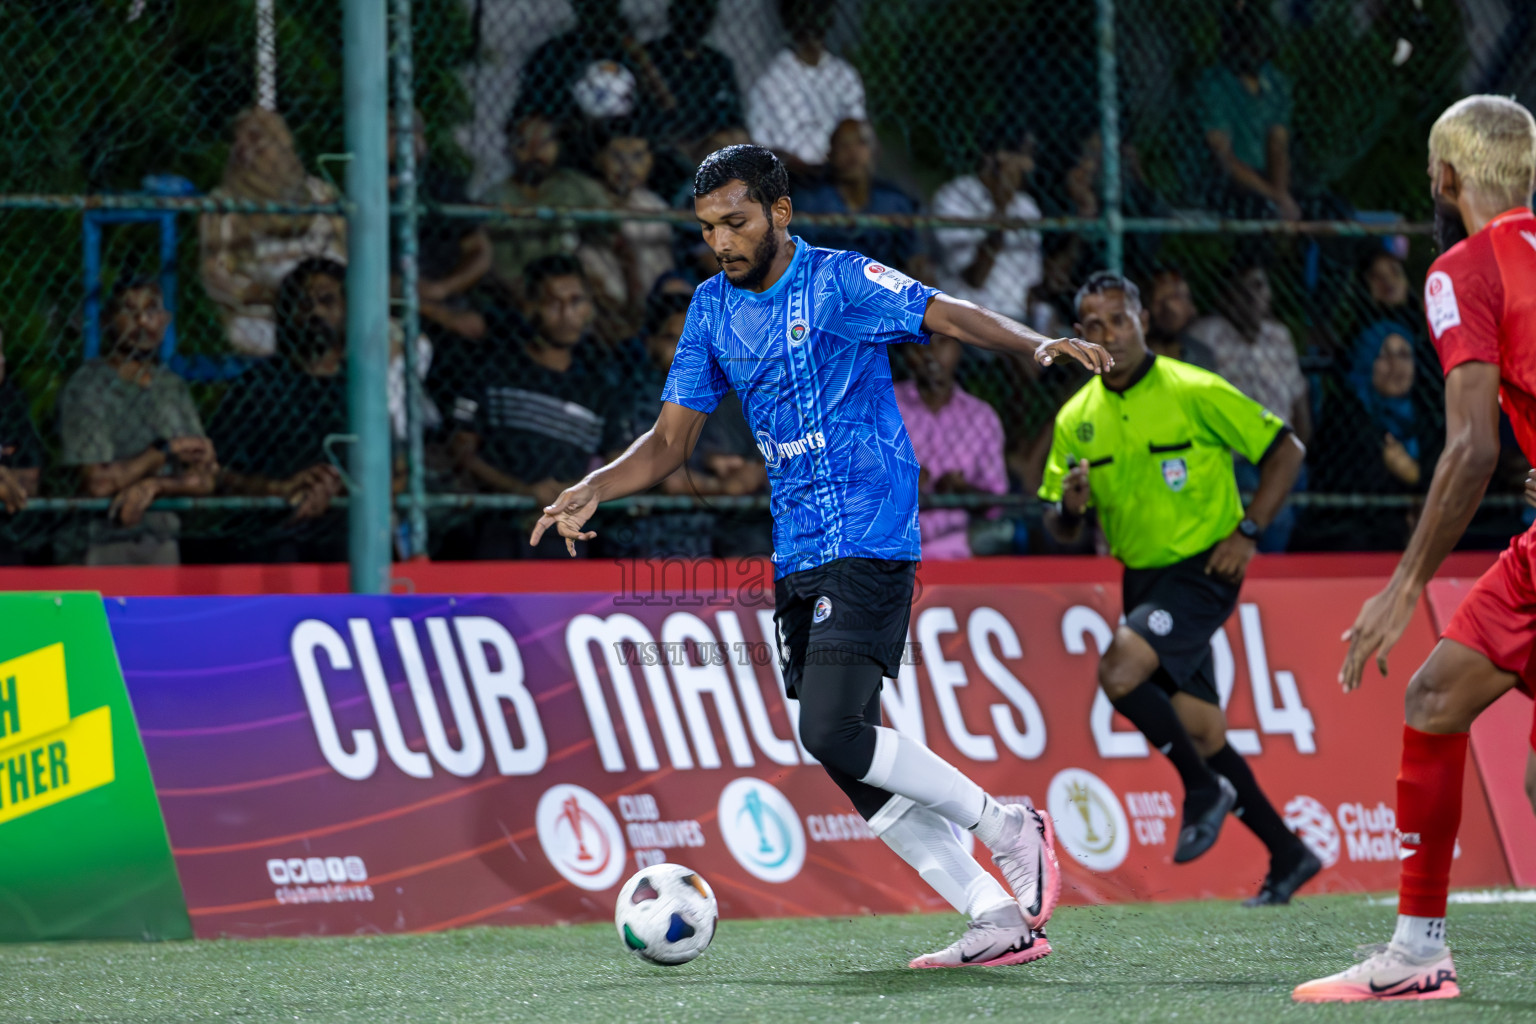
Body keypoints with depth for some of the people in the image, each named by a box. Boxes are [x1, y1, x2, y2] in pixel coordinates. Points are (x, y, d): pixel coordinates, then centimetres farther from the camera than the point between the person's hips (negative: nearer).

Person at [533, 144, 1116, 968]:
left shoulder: (839, 281, -7)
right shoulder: (713, 308, 12)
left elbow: (944, 314, -20)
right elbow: (671, 439, 15)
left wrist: (1035, 344, -38)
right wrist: (593, 490, -1)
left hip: (869, 540, -7)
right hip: (796, 555, 7)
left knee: (834, 732, -21)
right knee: (851, 767, 2)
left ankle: (1007, 828, -3)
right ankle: (1000, 920, 6)